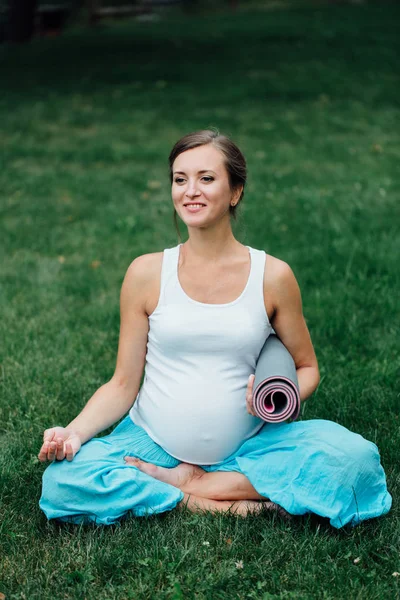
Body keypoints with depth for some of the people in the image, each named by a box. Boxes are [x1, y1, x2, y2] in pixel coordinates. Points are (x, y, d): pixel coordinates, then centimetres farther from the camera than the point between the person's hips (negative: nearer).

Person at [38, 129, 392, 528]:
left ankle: (185, 482, -13)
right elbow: (123, 385, 1)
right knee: (63, 481, -27)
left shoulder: (272, 276, -2)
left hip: (244, 450, 1)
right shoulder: (146, 273, -1)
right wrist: (74, 432, -16)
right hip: (152, 444, 0)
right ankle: (224, 506, -17)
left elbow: (306, 368, 9)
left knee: (354, 455, -24)